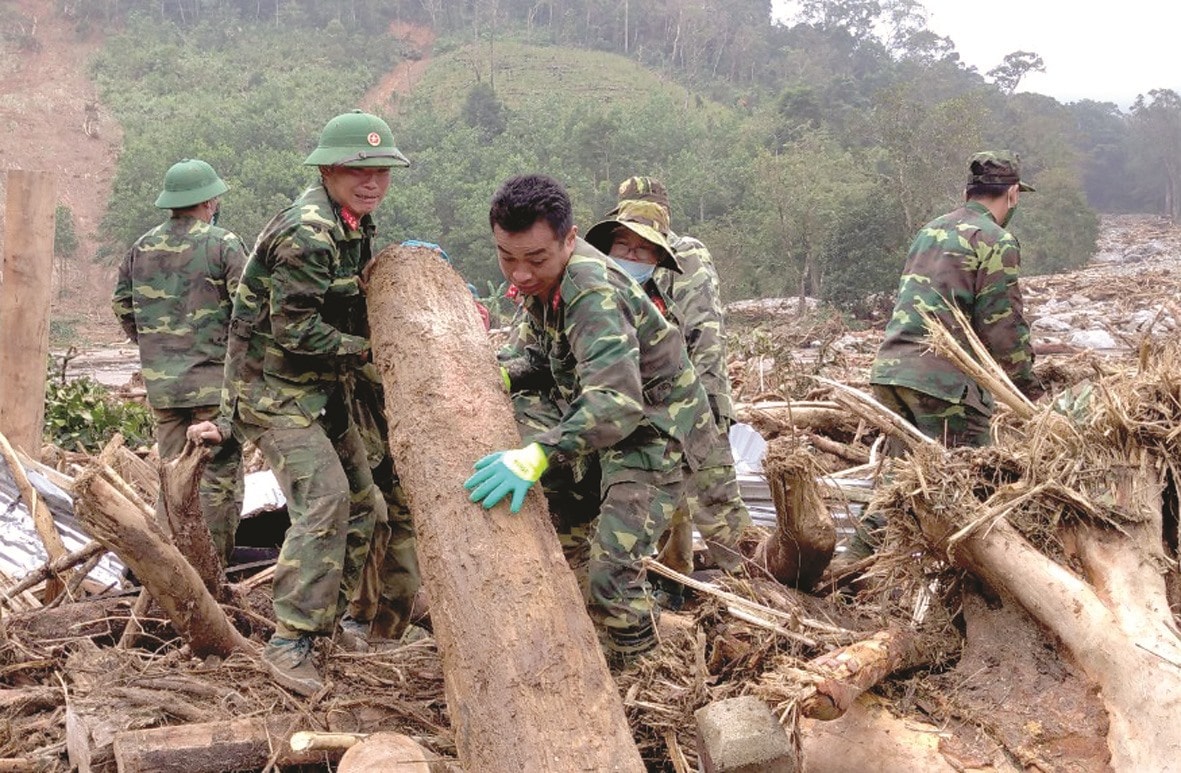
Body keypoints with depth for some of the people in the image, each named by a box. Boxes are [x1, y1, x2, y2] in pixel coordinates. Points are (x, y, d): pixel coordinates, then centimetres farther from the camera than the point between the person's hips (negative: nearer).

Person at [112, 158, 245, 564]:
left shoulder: (142, 247, 8)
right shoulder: (223, 244, -9)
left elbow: (121, 303, 17)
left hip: (161, 381, 6)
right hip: (215, 378, -5)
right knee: (219, 471, 0)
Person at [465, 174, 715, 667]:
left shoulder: (592, 293, -32)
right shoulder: (543, 279, -3)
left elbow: (616, 400, -45)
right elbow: (538, 353, 10)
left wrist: (538, 454, -57)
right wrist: (499, 375, -12)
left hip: (653, 430, -9)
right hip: (601, 424, 10)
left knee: (610, 573, -19)